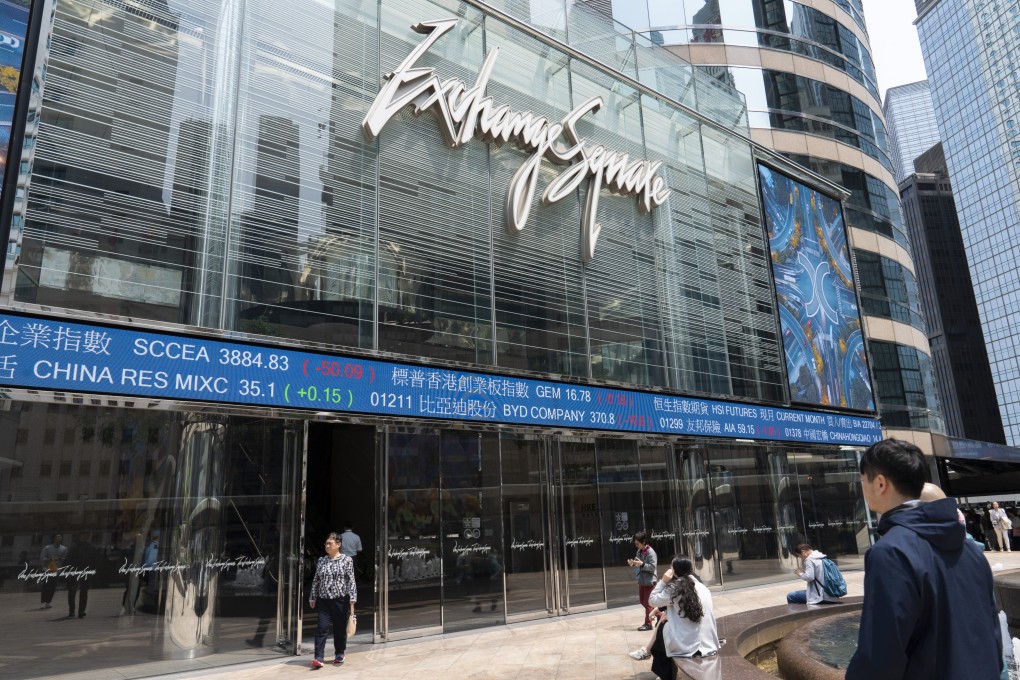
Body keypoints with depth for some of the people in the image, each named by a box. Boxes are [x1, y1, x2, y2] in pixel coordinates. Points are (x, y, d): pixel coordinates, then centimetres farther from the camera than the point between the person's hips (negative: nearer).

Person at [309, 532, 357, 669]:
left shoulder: (346, 560, -4)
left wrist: (352, 599, -11)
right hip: (323, 600, 3)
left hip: (340, 600, -3)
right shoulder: (321, 561, 8)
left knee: (340, 629, 8)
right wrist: (312, 598, 13)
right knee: (322, 628, -7)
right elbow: (316, 580, 14)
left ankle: (339, 655, 24)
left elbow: (351, 581, -6)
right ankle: (319, 658, -6)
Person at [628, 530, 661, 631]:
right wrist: (633, 563, -6)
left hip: (649, 581, -9)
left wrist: (642, 564, -32)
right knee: (642, 600, 15)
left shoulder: (651, 553, -19)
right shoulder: (639, 551, 6)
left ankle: (648, 623, 10)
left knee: (647, 602, -1)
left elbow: (653, 567, -22)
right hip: (641, 580, 9)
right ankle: (658, 614, 32)